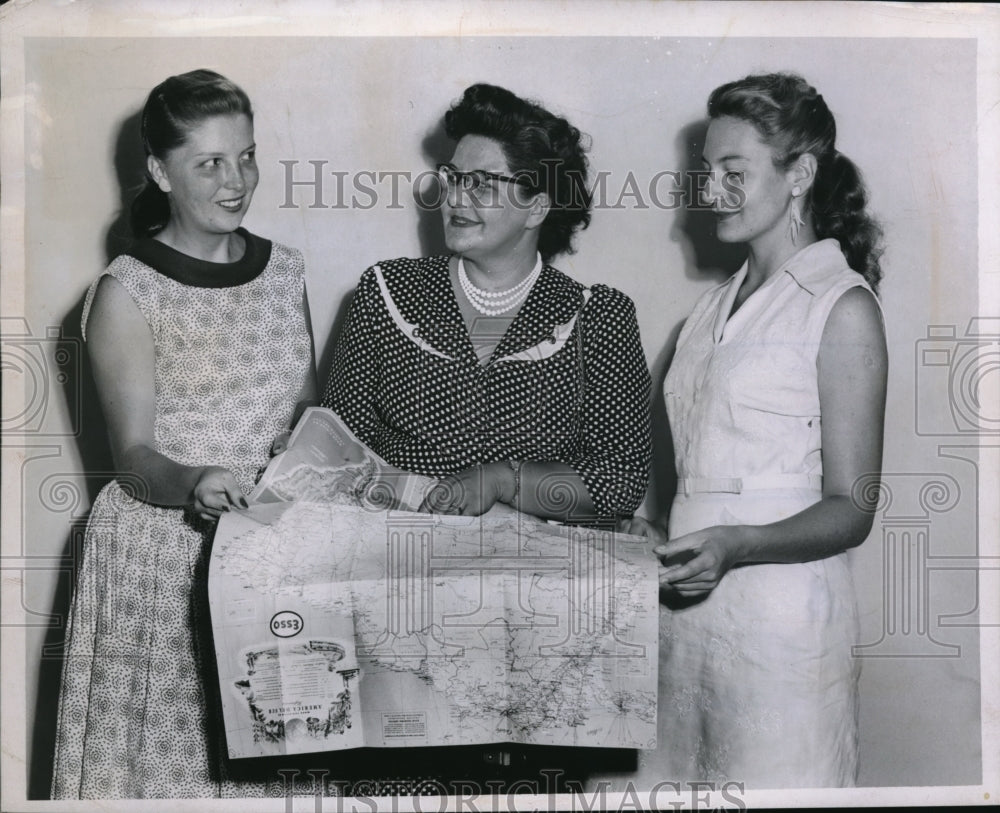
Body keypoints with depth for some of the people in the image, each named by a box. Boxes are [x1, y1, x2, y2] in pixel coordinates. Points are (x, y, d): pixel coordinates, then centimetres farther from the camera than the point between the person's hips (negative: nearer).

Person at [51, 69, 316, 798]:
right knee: (171, 748, 0)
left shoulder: (284, 270, 8)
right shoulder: (127, 293, -7)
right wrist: (193, 485, -30)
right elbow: (135, 458, -11)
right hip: (166, 553, -4)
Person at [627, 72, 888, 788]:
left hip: (781, 621, -6)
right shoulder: (719, 305, 17)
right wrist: (654, 535, 6)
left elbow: (851, 508, -10)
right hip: (685, 608, 6)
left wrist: (733, 546, -24)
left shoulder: (841, 307, -6)